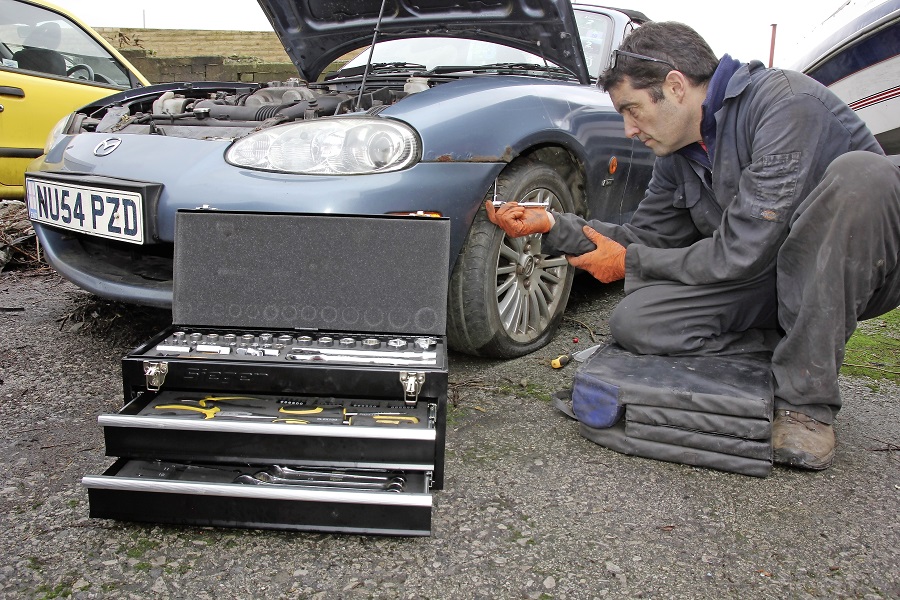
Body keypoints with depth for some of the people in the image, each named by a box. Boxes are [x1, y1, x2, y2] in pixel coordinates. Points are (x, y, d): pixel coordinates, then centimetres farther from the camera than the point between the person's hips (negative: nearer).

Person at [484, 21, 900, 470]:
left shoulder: (786, 102, -23)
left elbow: (743, 254, -26)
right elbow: (644, 237, 9)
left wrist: (631, 264, -14)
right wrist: (552, 226, -4)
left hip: (849, 275, -4)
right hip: (762, 278, 5)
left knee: (861, 171, -37)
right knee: (632, 321, -17)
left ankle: (807, 399, -27)